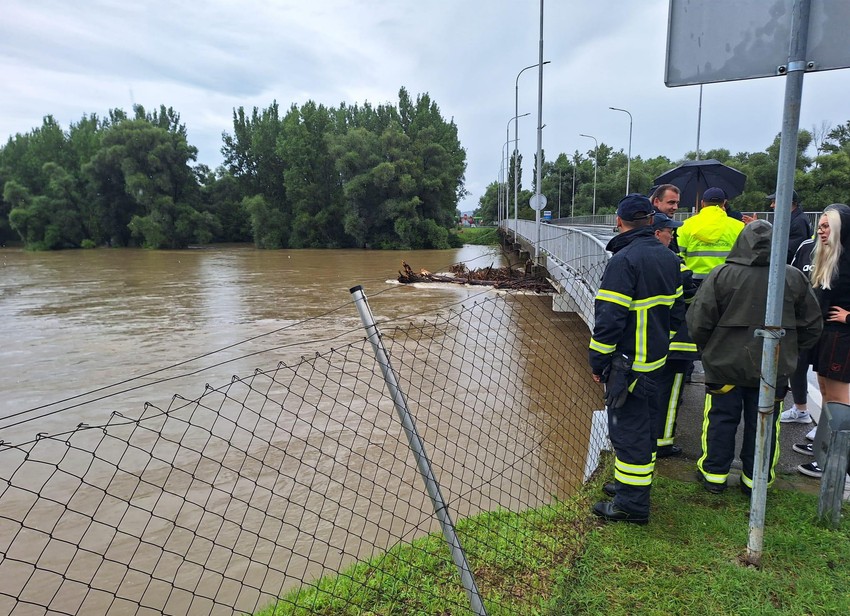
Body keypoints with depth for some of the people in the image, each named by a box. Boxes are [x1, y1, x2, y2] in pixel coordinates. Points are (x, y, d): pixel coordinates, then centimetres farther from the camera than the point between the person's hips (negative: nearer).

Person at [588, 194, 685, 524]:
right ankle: (634, 484, 35)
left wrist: (597, 361, -12)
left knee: (628, 428, -1)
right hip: (656, 358, 9)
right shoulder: (669, 258, 9)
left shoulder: (625, 259, -19)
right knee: (644, 422, 20)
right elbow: (676, 308, 15)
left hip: (627, 362, -9)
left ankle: (632, 504, 9)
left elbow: (609, 317, -21)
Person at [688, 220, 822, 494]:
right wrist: (788, 352, 18)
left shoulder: (722, 274, -13)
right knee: (763, 423, 14)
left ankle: (714, 474, 22)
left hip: (725, 365, -2)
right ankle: (756, 480, 26)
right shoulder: (794, 278, -2)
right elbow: (812, 325, 7)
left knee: (721, 419, 11)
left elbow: (698, 322, -10)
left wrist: (709, 349, 7)